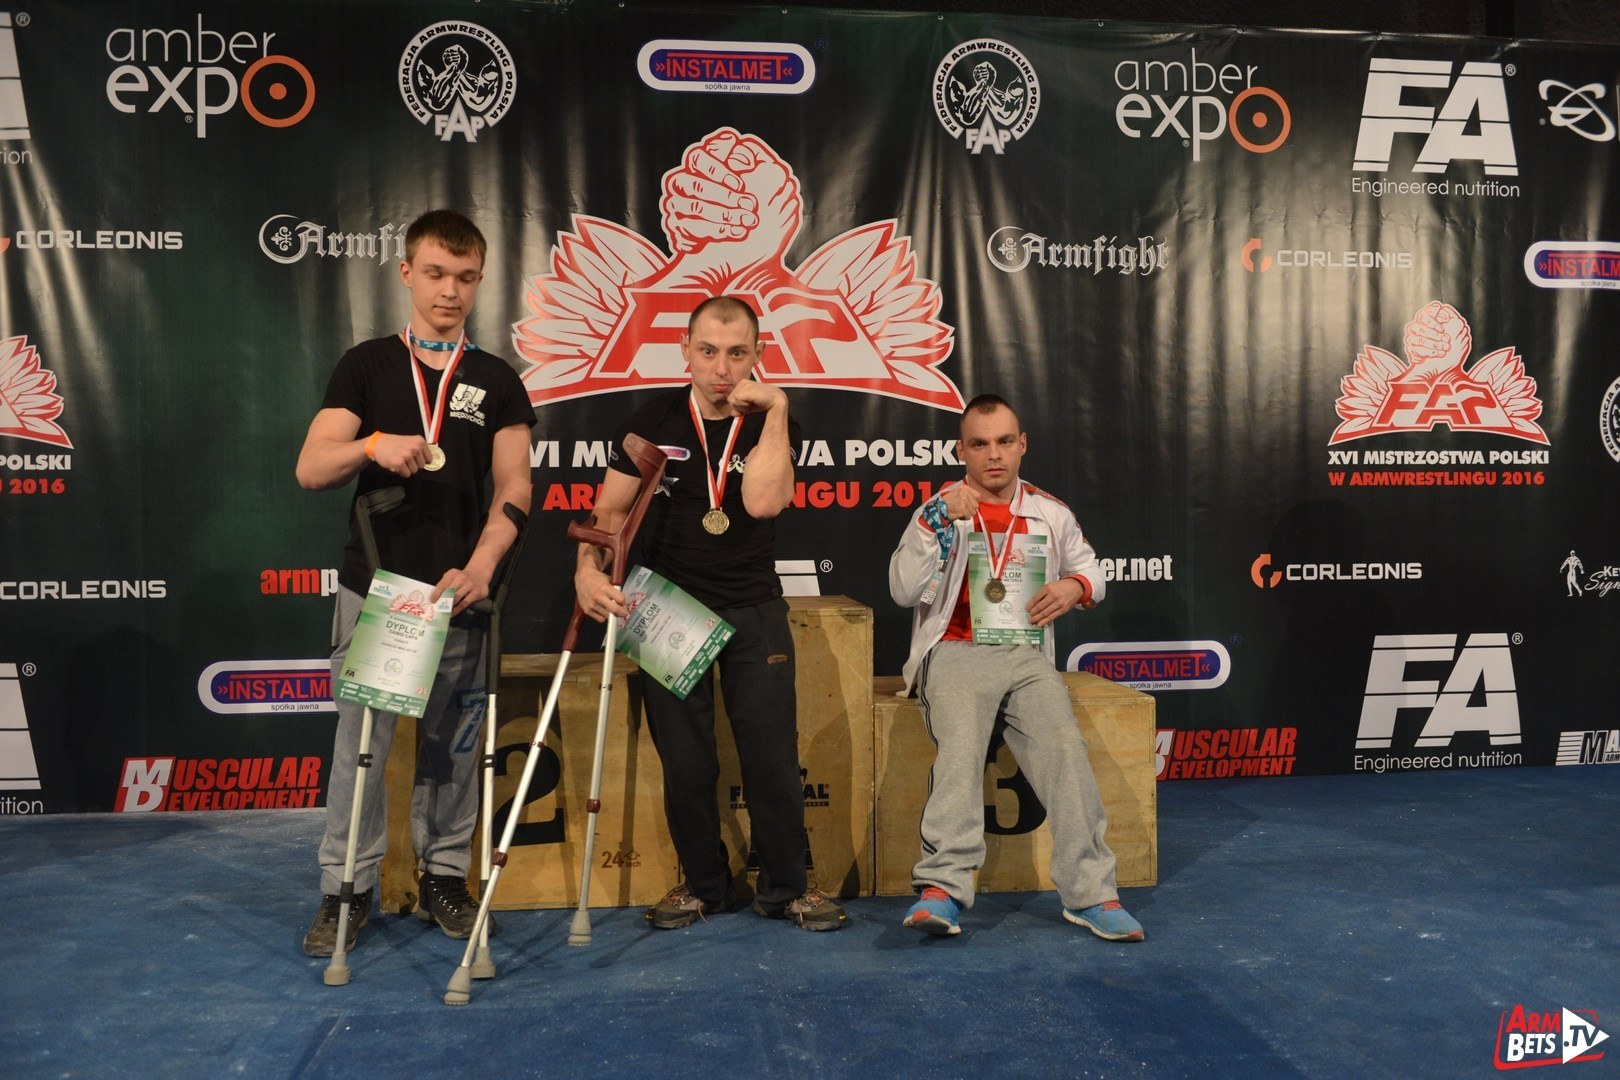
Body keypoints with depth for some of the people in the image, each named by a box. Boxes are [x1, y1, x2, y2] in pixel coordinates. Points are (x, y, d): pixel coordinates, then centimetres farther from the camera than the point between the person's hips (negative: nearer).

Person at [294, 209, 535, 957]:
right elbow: (310, 470, -1)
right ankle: (346, 889, 12)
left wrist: (480, 566, -17)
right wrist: (372, 445, -23)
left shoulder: (497, 382, 8)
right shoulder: (365, 365, 6)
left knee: (451, 744, 7)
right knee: (360, 740, 1)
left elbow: (513, 488, 0)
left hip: (456, 592, 1)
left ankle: (444, 877, 20)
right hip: (372, 585, 0)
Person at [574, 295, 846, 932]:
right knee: (685, 763, 7)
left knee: (773, 756, -1)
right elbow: (610, 511, -3)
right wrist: (588, 568, -22)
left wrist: (774, 408, -19)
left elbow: (762, 502, -21)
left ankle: (785, 885, 16)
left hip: (754, 610, 0)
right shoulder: (654, 422, -1)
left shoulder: (772, 422, -2)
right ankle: (703, 883, 25)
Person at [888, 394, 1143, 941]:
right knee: (961, 748, -30)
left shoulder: (1050, 513, 16)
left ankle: (1090, 892, -21)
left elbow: (1091, 568, 28)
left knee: (1065, 748, -23)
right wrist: (941, 520, -15)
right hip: (957, 653, -2)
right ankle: (943, 886, -35)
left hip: (1028, 656, 3)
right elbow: (903, 591, -5)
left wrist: (1076, 585, 2)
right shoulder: (939, 510, 7)